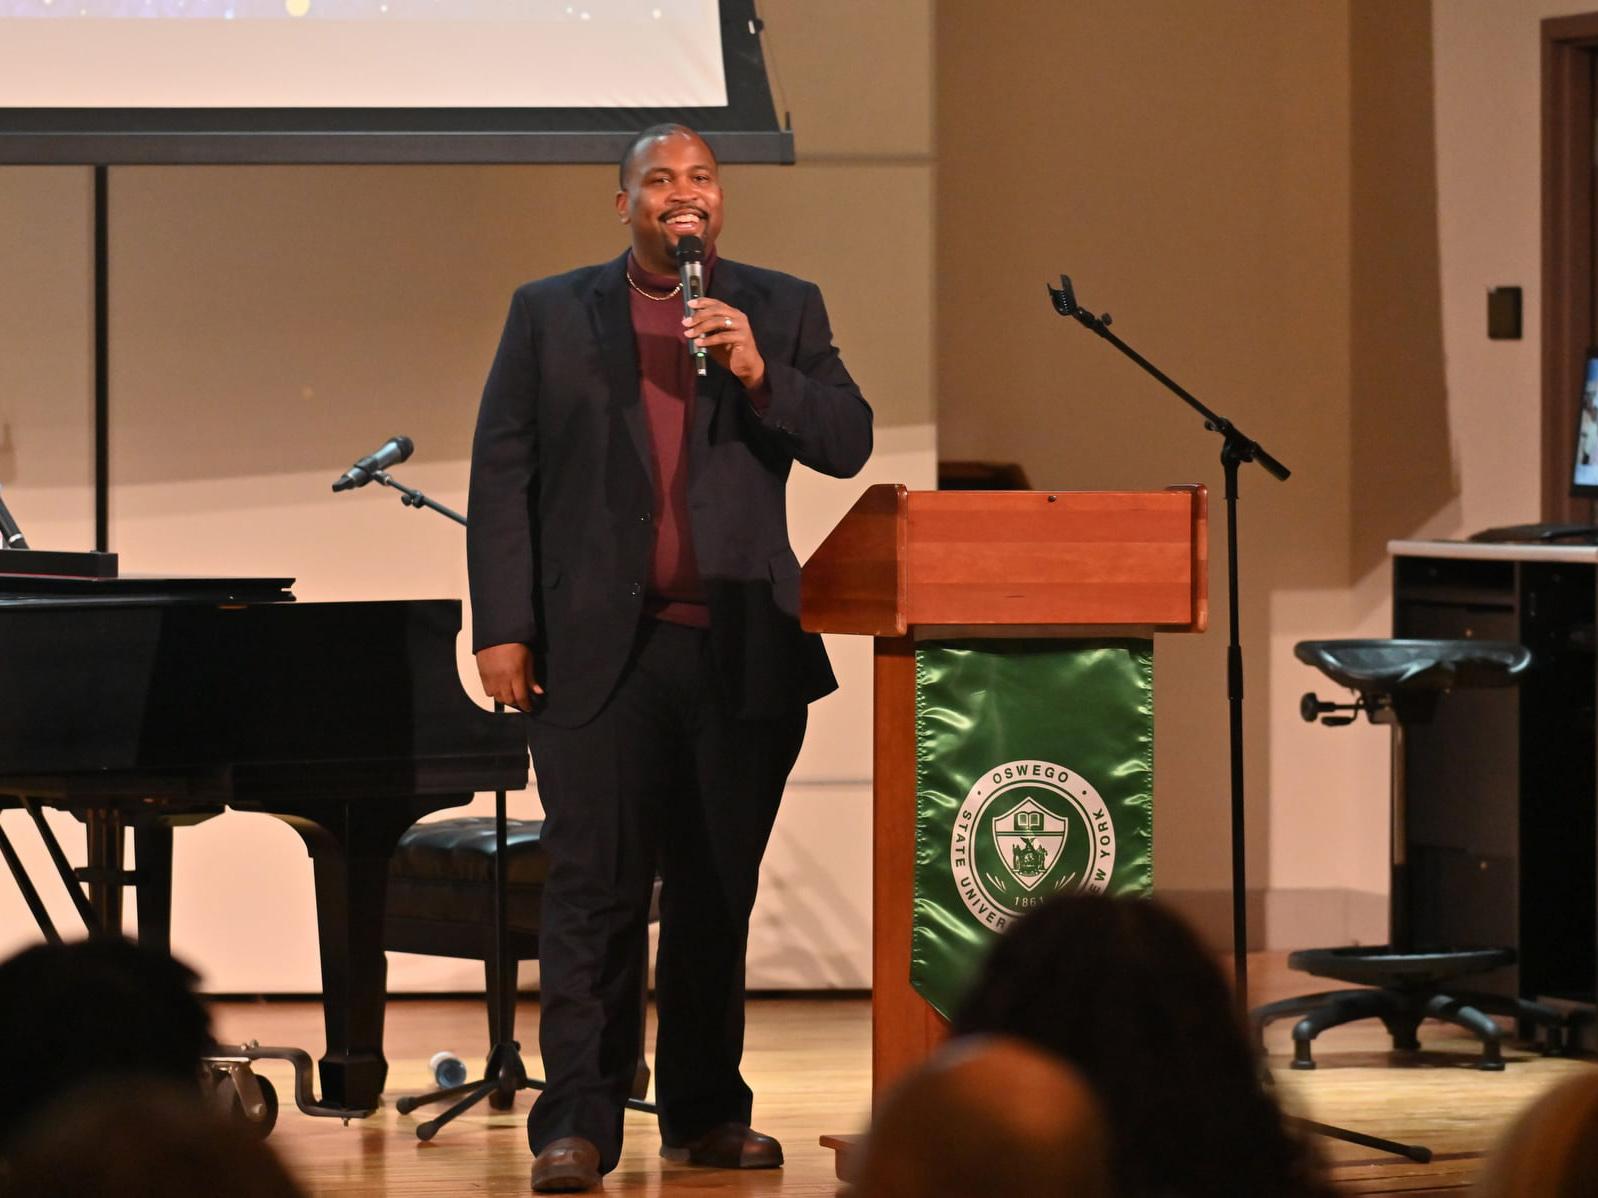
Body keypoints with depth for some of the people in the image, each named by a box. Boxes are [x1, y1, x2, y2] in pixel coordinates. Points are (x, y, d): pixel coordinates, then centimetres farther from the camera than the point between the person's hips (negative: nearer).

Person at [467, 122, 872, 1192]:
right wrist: (502, 627, -4)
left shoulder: (782, 311, 11)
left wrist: (757, 373, -14)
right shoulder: (551, 315, 8)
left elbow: (848, 443, 2)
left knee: (719, 893, 7)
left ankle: (708, 1110, 15)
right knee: (594, 890, -5)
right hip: (599, 651, -2)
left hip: (743, 653, 2)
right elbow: (502, 477, 4)